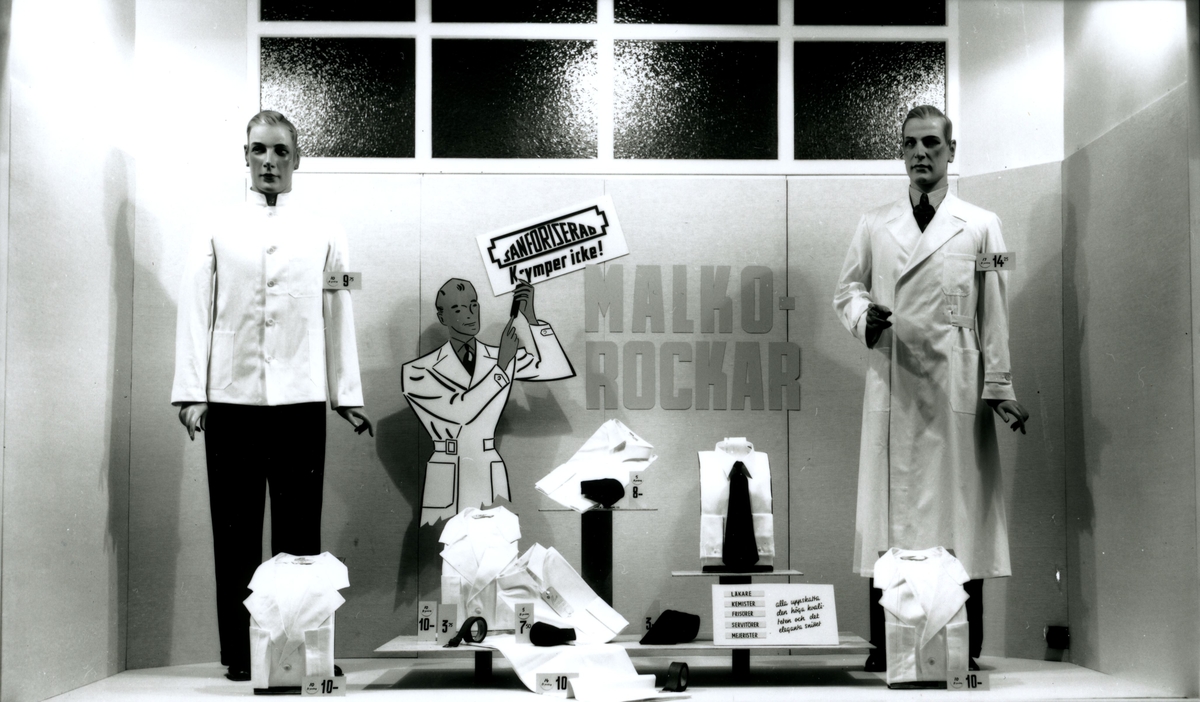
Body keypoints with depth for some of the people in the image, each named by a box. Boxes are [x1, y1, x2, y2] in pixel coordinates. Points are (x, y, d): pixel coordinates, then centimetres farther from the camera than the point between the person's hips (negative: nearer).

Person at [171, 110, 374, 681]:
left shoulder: (323, 236, 11)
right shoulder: (217, 234, 10)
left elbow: (338, 317, 8)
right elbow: (196, 313, 6)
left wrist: (348, 395, 3)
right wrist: (191, 392, -3)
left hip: (300, 399, 0)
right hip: (232, 398, 0)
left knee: (300, 530, 0)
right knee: (236, 532, 3)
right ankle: (239, 651, 10)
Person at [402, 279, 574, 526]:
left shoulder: (503, 357, 6)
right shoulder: (417, 372, -6)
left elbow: (560, 370, -8)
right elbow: (460, 411, -19)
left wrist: (530, 317, -15)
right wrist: (502, 364, -17)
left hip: (491, 481, 3)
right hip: (446, 484, -3)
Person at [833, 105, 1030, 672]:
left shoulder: (981, 226, 10)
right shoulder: (875, 225, 14)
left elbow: (994, 312, 7)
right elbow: (846, 287, 18)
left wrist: (999, 386, 1)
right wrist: (863, 316, -5)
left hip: (957, 385, -1)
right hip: (892, 384, 1)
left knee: (959, 509, -2)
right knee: (889, 512, 0)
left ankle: (963, 647, 5)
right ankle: (885, 643, 5)